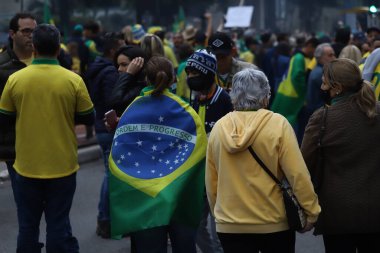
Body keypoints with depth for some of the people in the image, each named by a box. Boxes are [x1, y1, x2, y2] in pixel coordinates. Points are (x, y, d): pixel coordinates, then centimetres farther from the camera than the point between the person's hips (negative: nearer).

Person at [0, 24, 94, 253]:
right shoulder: (74, 80, -10)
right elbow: (88, 118, 1)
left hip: (27, 167, 1)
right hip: (62, 167, -1)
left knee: (28, 227, 11)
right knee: (58, 226, 7)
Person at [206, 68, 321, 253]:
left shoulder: (218, 128, -2)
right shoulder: (278, 124, -11)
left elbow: (211, 181, 5)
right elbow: (298, 174, -14)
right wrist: (311, 211, -4)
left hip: (230, 225, 2)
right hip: (275, 223, -2)